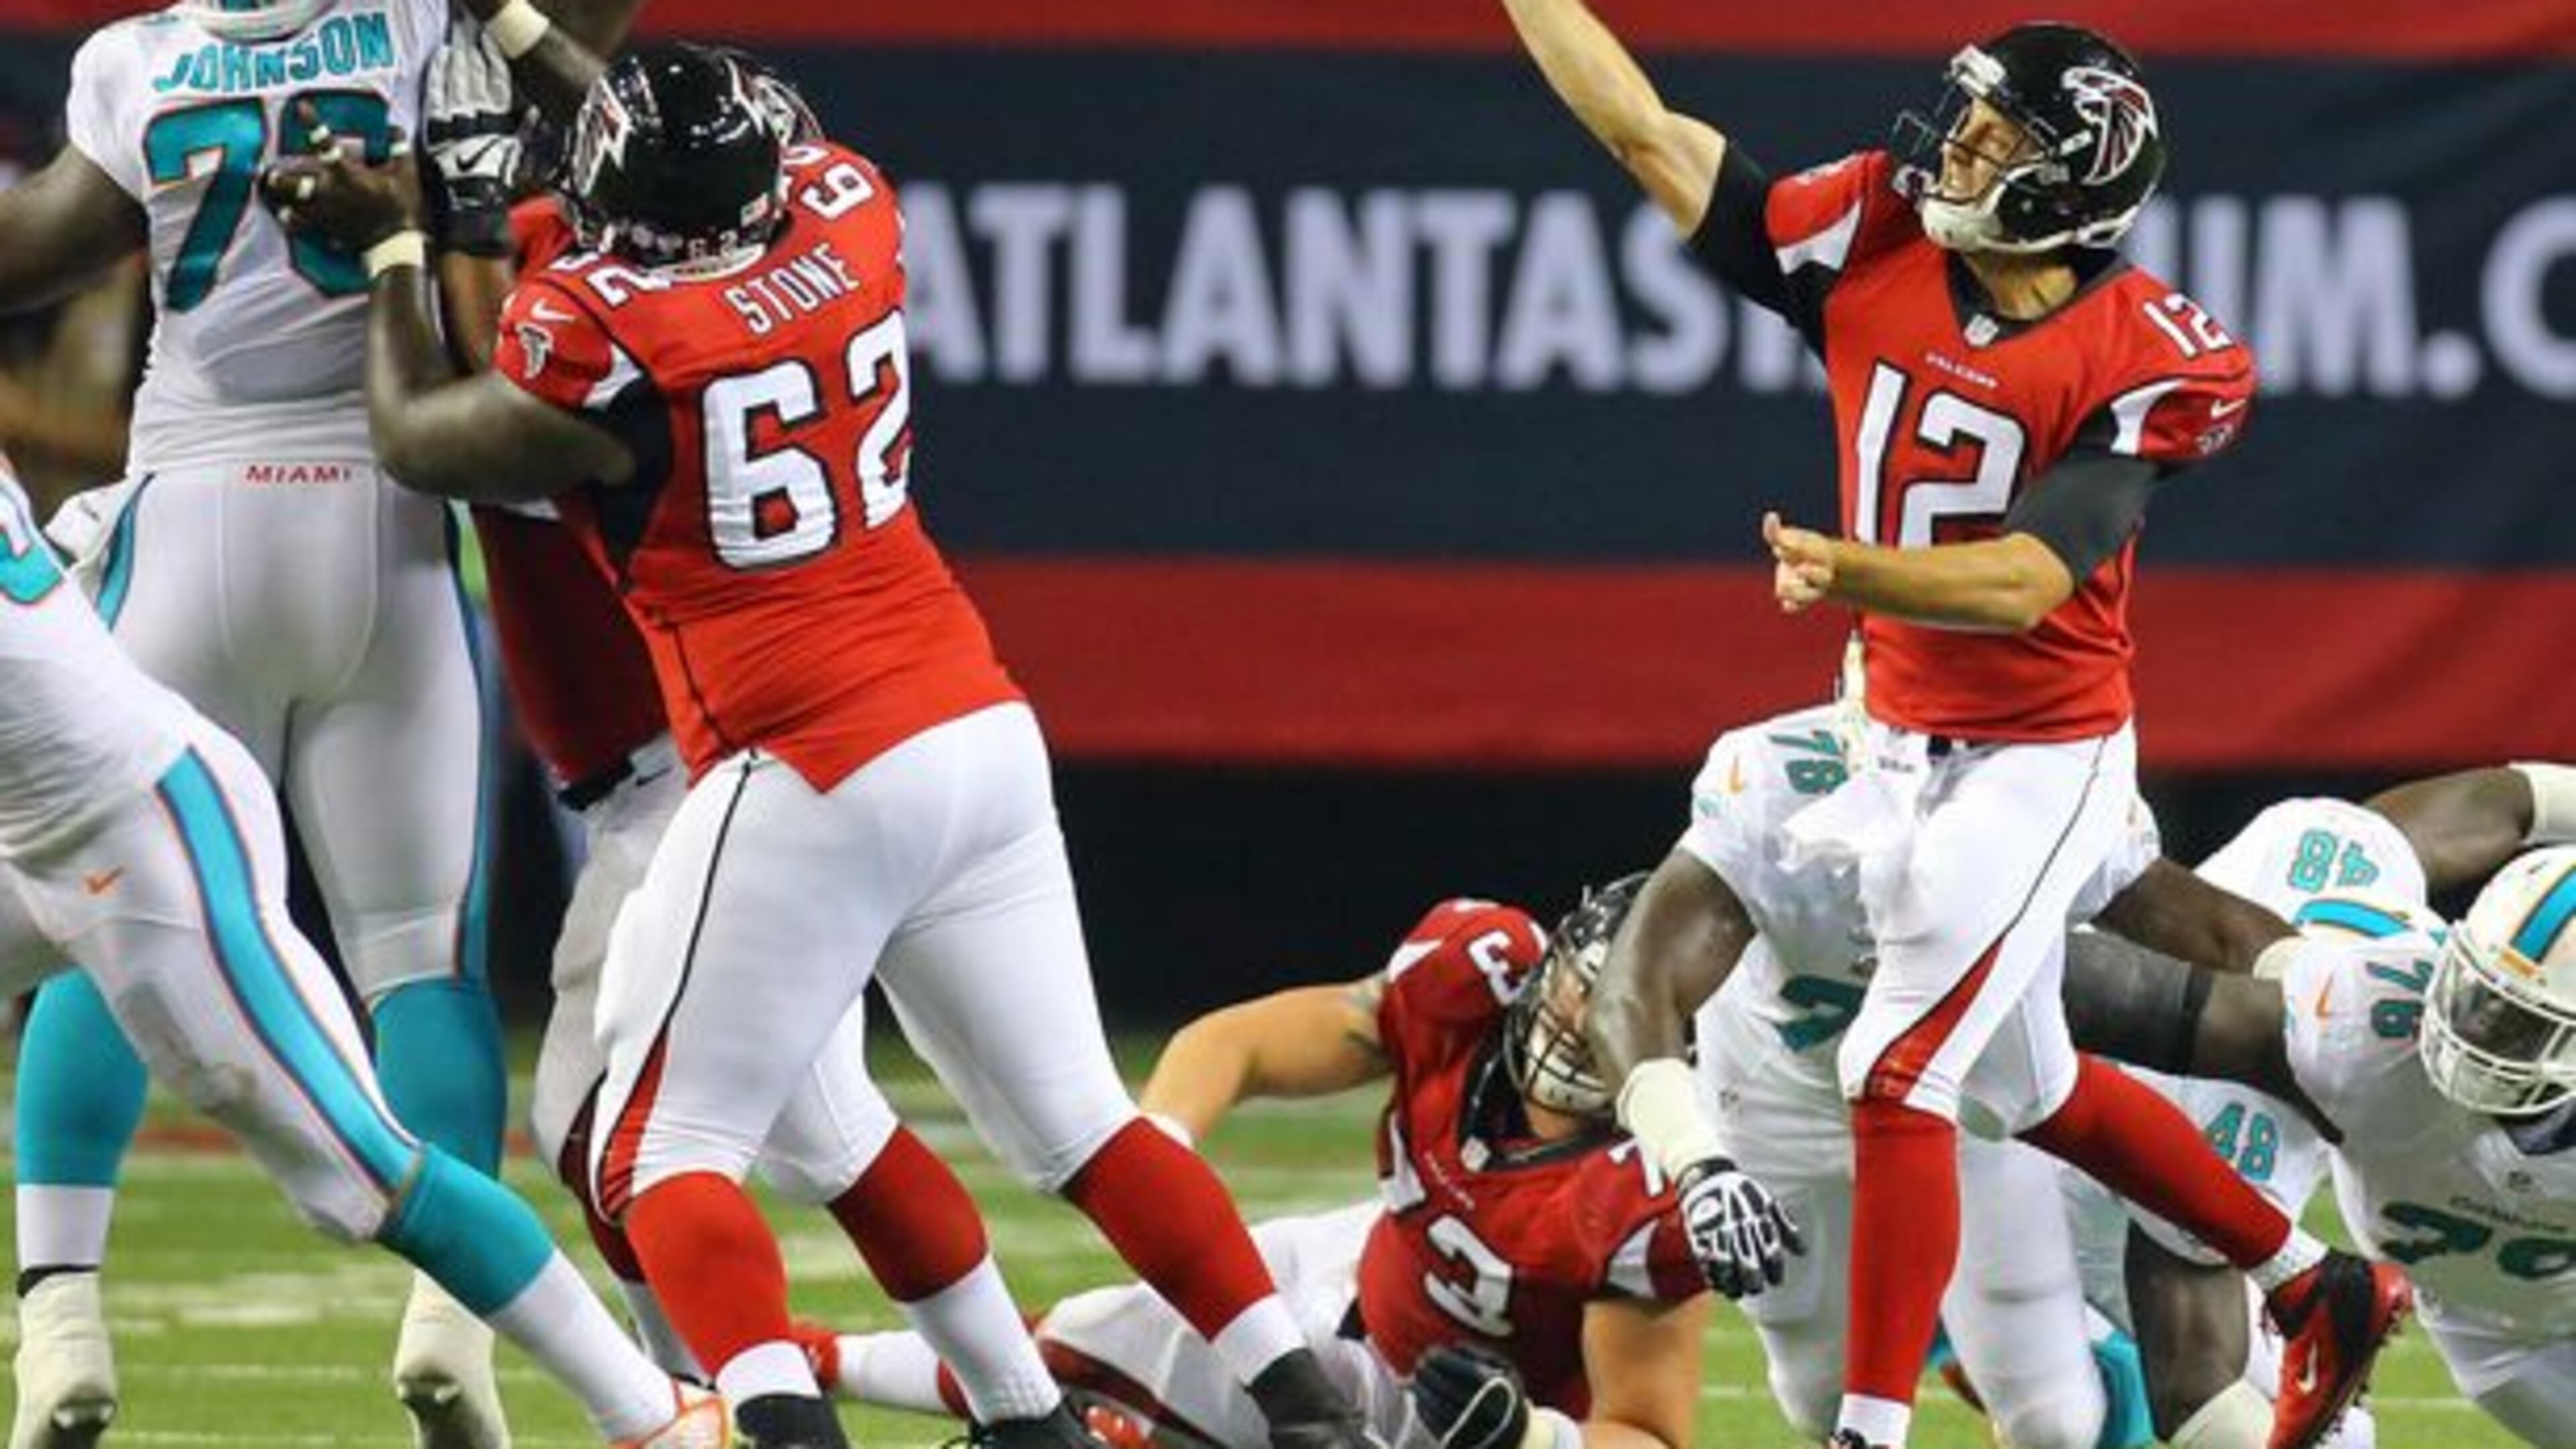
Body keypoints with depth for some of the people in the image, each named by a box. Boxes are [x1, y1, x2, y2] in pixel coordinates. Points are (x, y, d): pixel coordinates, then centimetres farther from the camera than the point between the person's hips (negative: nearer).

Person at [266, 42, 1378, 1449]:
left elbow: (419, 440, 6)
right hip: (985, 735, 7)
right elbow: (739, 167, 29)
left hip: (814, 778, -6)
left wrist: (395, 246, 20)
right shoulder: (849, 216, 4)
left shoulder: (596, 332, -13)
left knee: (660, 1152, 1)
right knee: (1077, 1121, 16)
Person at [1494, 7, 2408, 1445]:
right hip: (1900, 744, 7)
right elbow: (1648, 131, -6)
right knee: (2030, 1088, 20)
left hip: (2039, 761, -7)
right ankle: (2322, 1289, 37)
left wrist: (1854, 572, -46)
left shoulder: (2141, 362, -20)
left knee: (1897, 1075, -13)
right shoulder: (1875, 242, -6)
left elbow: (2025, 582, -30)